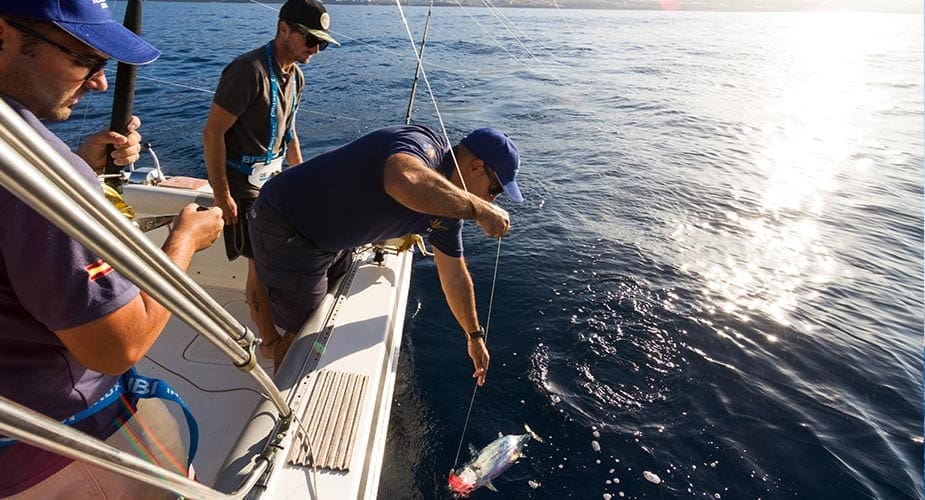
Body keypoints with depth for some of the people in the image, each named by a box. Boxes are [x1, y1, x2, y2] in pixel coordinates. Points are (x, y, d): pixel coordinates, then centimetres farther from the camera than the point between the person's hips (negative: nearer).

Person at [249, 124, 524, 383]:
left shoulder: (448, 203, 0)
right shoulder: (423, 144, -27)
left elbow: (455, 276, 9)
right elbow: (403, 181, -55)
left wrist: (475, 336, 17)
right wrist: (478, 209, -42)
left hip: (333, 240, 9)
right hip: (286, 231, -9)